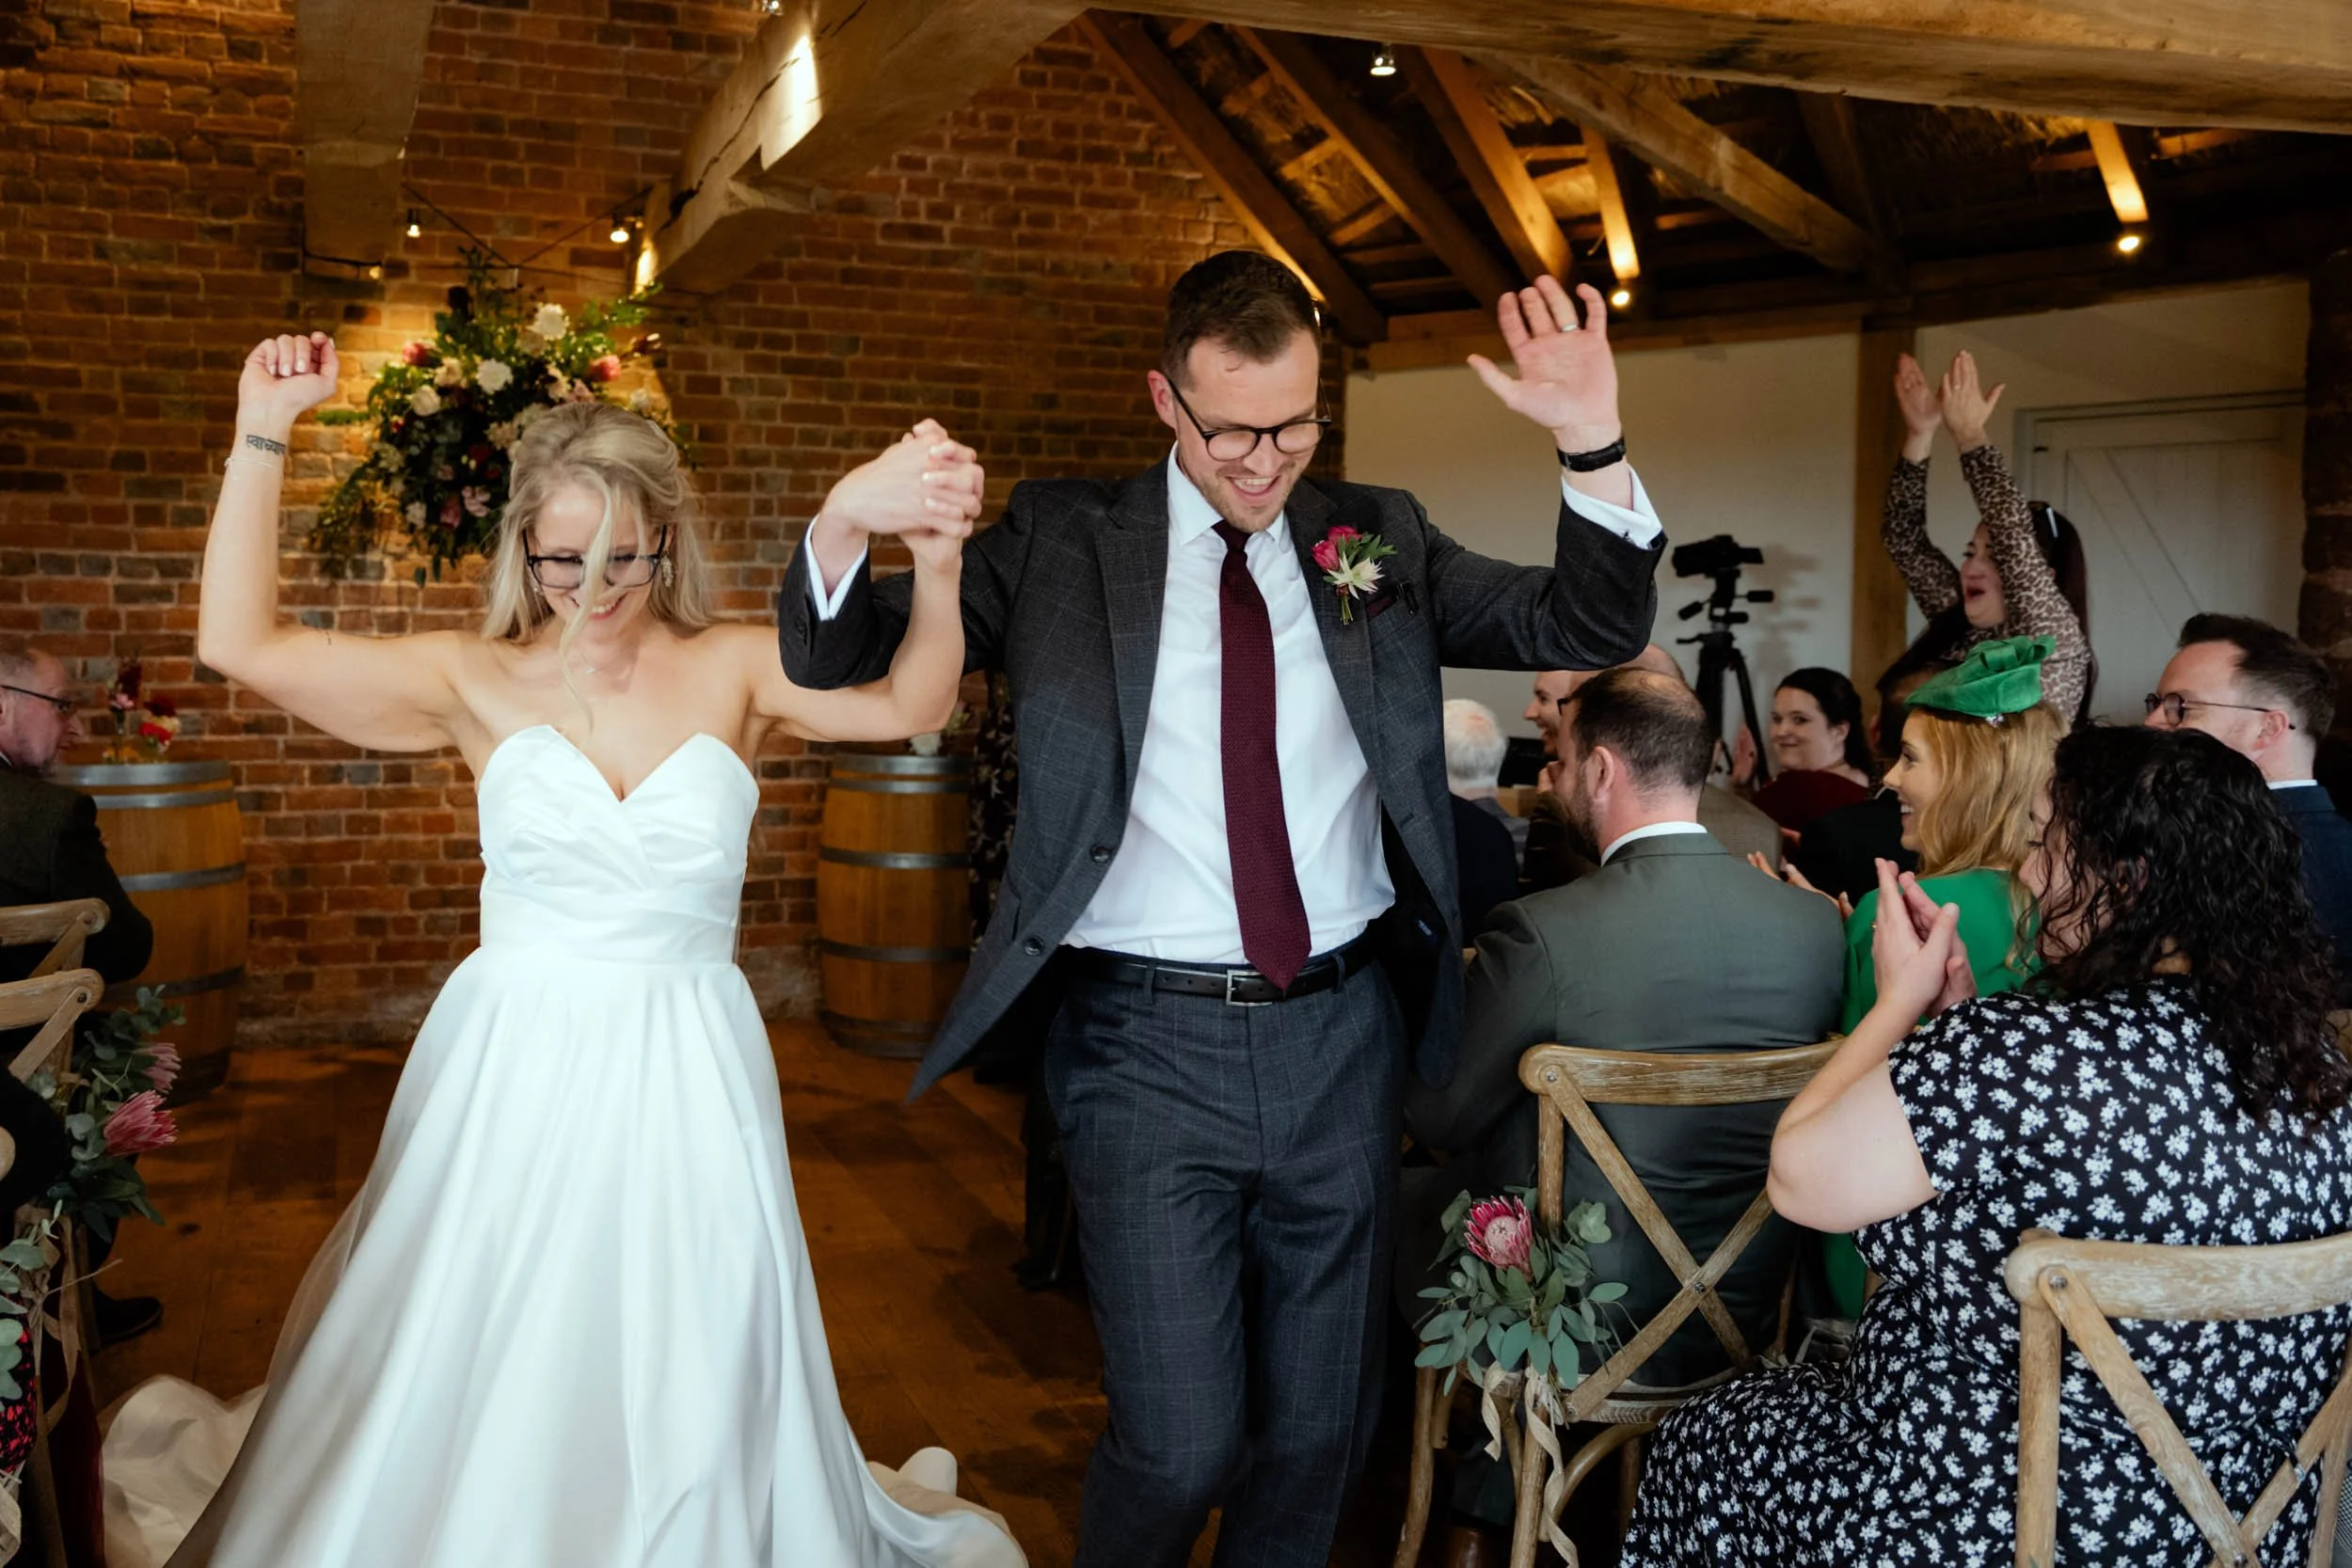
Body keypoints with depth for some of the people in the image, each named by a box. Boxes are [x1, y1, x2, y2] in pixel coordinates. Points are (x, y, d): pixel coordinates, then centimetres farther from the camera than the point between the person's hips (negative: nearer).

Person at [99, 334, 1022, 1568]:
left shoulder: (731, 670, -1)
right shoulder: (481, 682, -1)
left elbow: (909, 703, -15)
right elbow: (240, 642, -6)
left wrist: (933, 560, -33)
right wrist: (263, 437, -11)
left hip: (687, 1084, 0)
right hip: (510, 1074, 0)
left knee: (685, 1406, 10)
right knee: (467, 1389, 12)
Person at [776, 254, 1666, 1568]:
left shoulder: (1380, 538, 8)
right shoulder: (1065, 542, 0)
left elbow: (1592, 630, 5)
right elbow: (840, 661, -2)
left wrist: (1594, 447, -13)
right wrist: (849, 523, -24)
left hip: (1342, 1033, 3)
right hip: (1150, 1044, -3)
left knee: (1321, 1428, 15)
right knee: (1182, 1443, -1)